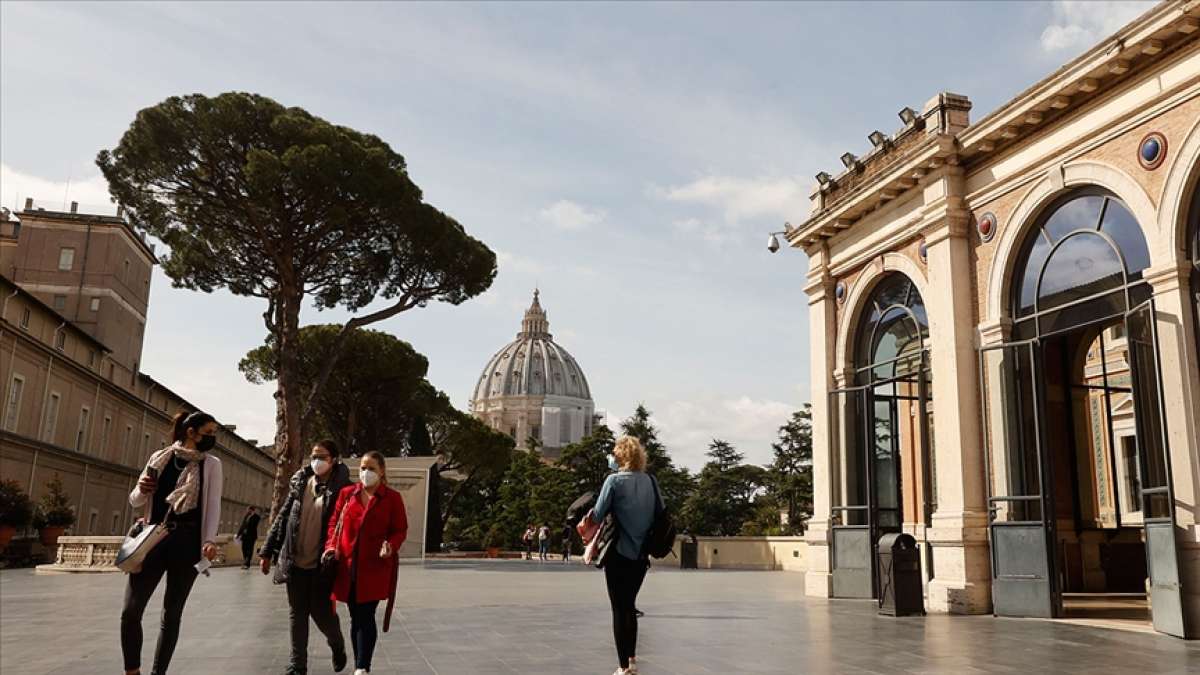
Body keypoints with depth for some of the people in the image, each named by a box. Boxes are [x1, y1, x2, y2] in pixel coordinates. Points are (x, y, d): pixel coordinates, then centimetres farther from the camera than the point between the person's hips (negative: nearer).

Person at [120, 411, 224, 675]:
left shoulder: (211, 464, 5)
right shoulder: (160, 458, 8)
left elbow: (213, 505, -3)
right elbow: (136, 502, 15)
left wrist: (210, 540, -17)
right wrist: (141, 490, -9)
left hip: (188, 543, -1)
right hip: (154, 540, 1)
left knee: (172, 614, 3)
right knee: (130, 611, -5)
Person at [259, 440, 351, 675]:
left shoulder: (342, 488, -8)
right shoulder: (300, 484, 6)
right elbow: (283, 518, 11)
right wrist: (267, 551, 9)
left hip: (321, 566, -4)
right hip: (295, 563, 4)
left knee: (322, 613, 2)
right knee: (297, 615, 10)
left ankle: (337, 645, 32)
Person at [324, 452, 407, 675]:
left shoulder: (392, 498, 0)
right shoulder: (346, 493, 8)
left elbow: (400, 530, 2)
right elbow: (334, 523, 13)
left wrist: (391, 546, -17)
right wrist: (331, 545, -4)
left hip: (375, 567, -3)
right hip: (348, 566, 3)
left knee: (366, 617, -9)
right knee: (356, 618, 12)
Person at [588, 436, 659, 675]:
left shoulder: (614, 480, -11)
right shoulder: (650, 481, 3)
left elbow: (597, 515, -10)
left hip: (619, 553, -5)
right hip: (641, 555, 5)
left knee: (619, 609, 5)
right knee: (629, 605, 21)